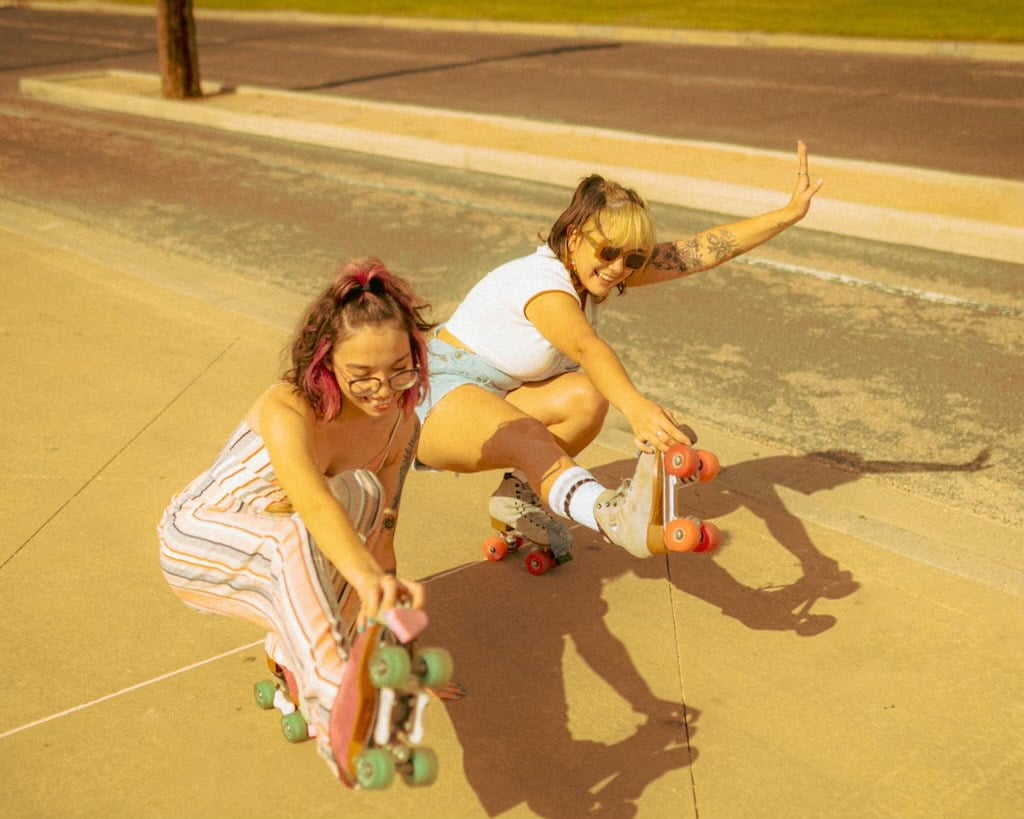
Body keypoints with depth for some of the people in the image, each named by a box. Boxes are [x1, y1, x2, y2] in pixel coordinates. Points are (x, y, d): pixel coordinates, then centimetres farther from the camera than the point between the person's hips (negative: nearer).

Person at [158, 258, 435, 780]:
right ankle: (335, 709, -56)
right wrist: (367, 578, -70)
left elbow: (379, 536, -6)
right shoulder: (287, 411, -32)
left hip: (275, 559, 6)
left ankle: (292, 655, -15)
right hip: (196, 543, -6)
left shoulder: (401, 426, -12)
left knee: (362, 496, -25)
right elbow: (312, 501, -52)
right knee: (297, 535, -39)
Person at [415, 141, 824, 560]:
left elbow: (704, 250, -10)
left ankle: (518, 496, -1)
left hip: (503, 397, 9)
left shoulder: (595, 270, -4)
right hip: (441, 395, -9)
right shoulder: (543, 281, -28)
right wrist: (637, 408, -64)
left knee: (586, 398, -19)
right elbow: (588, 349, -48)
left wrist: (790, 213, -15)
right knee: (526, 436, -39)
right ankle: (617, 515, -64)